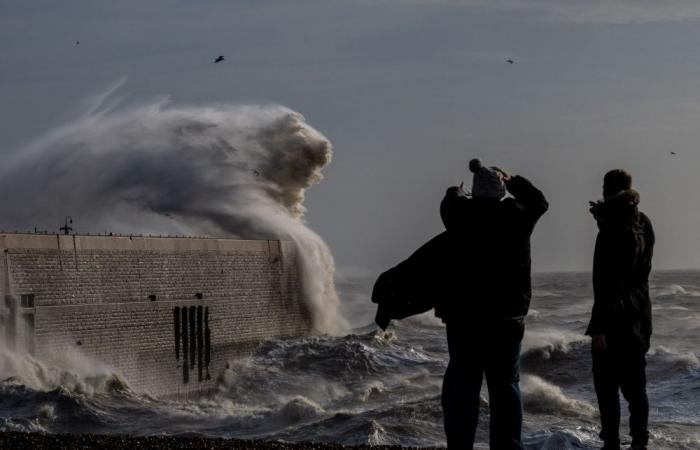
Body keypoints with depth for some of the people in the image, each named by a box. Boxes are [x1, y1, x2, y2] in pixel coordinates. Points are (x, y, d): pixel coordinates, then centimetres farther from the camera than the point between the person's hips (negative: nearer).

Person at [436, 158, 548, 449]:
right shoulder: (517, 215, -3)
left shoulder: (461, 214, -3)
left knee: (462, 383, 3)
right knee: (505, 384, 5)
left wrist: (456, 193, 43)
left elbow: (449, 204, 22)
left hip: (463, 314, 0)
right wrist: (512, 181, 31)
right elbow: (539, 201, 19)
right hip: (507, 315, 0)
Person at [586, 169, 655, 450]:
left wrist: (599, 325, -20)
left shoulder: (613, 230, -17)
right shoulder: (644, 224, 6)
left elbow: (606, 282, -20)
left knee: (607, 385, -2)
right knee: (634, 385, 13)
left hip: (616, 318, -8)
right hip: (640, 316, 8)